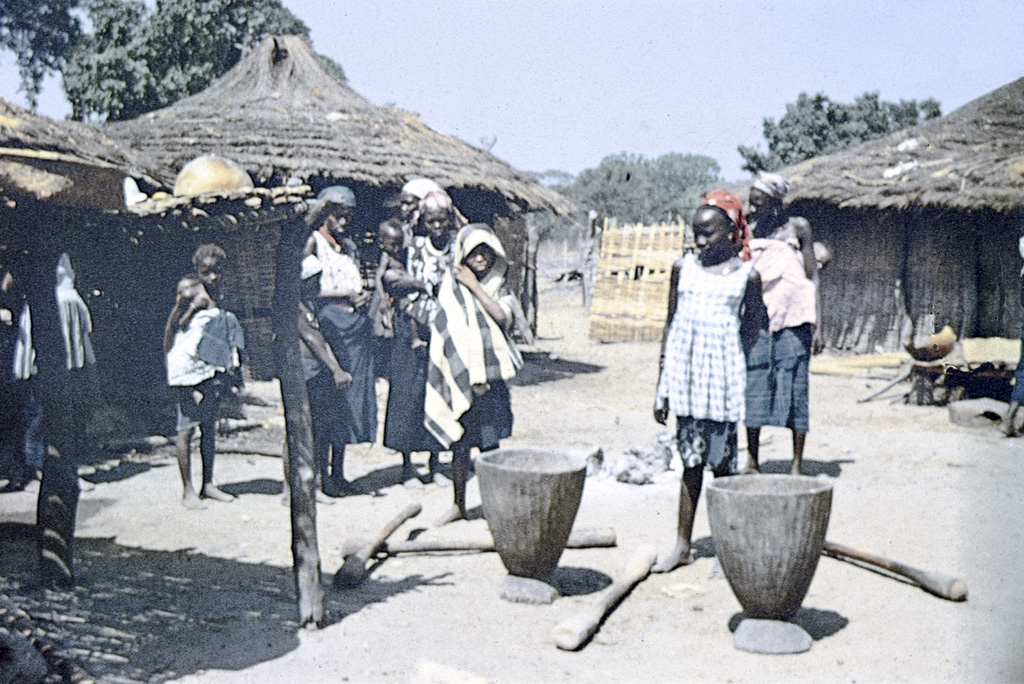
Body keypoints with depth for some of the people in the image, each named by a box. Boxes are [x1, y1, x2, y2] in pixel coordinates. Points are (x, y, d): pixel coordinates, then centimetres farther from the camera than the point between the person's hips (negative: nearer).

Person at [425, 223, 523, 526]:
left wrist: (475, 286, -14)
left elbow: (503, 316, -13)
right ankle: (458, 504, 19)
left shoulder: (498, 287, 6)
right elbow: (444, 331, -3)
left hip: (492, 377, 1)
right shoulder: (451, 287, 1)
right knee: (460, 444, 6)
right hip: (460, 376, -1)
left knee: (490, 443, 5)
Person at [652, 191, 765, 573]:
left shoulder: (746, 274, 0)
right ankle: (682, 545, 14)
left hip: (722, 377, -2)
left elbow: (750, 327, 11)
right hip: (685, 374, 2)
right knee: (690, 462, 7)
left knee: (723, 463, 2)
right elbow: (670, 325, 9)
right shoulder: (683, 267, 6)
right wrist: (661, 385, 7)